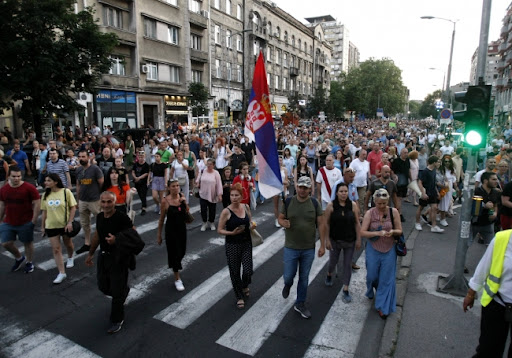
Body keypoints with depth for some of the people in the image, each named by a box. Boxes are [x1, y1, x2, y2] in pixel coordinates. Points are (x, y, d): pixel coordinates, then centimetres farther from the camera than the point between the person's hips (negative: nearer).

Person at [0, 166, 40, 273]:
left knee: (28, 243, 9)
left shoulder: (29, 188, -14)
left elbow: (37, 203, -11)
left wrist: (34, 220, -14)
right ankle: (19, 258, 32)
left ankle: (29, 262, 30)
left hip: (25, 223, -4)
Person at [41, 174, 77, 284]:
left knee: (68, 244, 17)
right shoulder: (46, 195, 2)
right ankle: (62, 273, 4)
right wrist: (42, 226, 9)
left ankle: (70, 258, 49)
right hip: (51, 226, 3)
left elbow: (73, 208, -10)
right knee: (56, 249, -1)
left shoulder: (66, 192, -11)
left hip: (65, 225, -2)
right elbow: (44, 212, 8)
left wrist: (69, 222, -16)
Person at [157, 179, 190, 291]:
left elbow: (186, 212, -1)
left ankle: (176, 265, 50)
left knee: (182, 251, 18)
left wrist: (184, 202, -17)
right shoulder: (165, 201, -16)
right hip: (171, 229, -4)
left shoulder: (182, 196, -5)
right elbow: (162, 219, -7)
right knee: (174, 253, 3)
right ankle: (177, 279, 18)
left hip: (182, 228, 4)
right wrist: (159, 235, -2)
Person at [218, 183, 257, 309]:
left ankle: (245, 286, 37)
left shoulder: (246, 207, -1)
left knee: (248, 270, 1)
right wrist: (232, 233, -23)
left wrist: (252, 225, -7)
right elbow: (219, 230, -8)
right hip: (232, 245, -3)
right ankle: (239, 297, 32)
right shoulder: (226, 212, -13)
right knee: (235, 272, 9)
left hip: (246, 243, 3)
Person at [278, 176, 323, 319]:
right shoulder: (288, 202, -6)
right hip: (291, 248, -1)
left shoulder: (314, 203, -5)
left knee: (304, 278, 13)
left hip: (309, 249, 1)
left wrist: (322, 245, -4)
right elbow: (280, 218, 2)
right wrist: (284, 223, -22)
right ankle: (288, 285, 44)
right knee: (288, 276, 7)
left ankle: (300, 304, 33)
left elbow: (320, 224, -2)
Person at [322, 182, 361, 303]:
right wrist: (327, 240, -6)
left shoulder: (353, 205, -8)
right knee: (333, 261, 16)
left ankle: (346, 290, 18)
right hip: (335, 240, 0)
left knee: (347, 264, 6)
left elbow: (357, 223, -3)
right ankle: (329, 275, 50)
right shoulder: (331, 206, -11)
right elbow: (326, 223, -7)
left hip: (350, 241, 1)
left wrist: (358, 239, -3)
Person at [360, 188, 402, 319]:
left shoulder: (393, 212, -9)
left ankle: (383, 307, 25)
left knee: (386, 279, 6)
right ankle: (371, 292, 50)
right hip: (373, 250, 0)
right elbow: (362, 232, -13)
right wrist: (378, 233, -26)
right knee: (372, 275, 15)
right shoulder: (370, 213, -11)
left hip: (389, 250, 0)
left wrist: (393, 231, -23)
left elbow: (399, 231, -1)